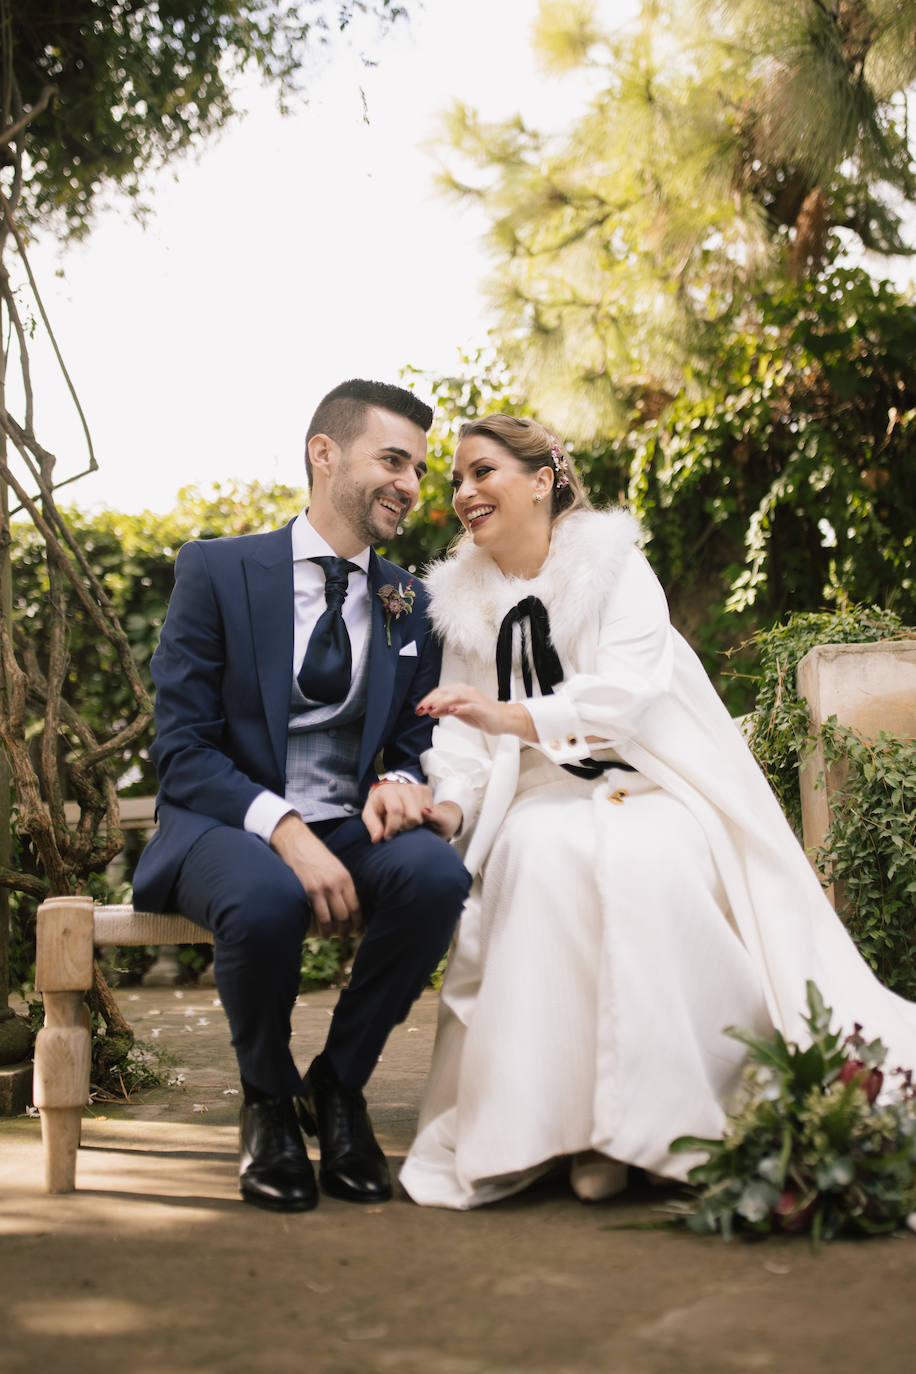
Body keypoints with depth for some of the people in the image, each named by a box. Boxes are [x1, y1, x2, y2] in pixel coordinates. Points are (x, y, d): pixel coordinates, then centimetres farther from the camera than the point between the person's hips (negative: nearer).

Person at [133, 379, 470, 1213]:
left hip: (350, 829, 4)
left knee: (440, 875, -31)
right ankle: (268, 1099, -7)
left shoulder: (410, 605, 12)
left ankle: (338, 1082, -6)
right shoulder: (215, 570, -2)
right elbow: (181, 750, -8)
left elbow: (419, 744, 16)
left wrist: (400, 784, -11)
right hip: (227, 825, -3)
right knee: (267, 897, -39)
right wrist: (284, 829, -25)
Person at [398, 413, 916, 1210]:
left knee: (642, 858, -37)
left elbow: (623, 690, -17)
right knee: (541, 854, -34)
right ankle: (568, 1118, -31)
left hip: (653, 789, -2)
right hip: (548, 796, 2)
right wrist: (447, 803, -16)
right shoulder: (466, 602, 13)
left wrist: (512, 715, -31)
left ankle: (657, 1115, -28)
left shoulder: (613, 565, -1)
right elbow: (464, 731, 6)